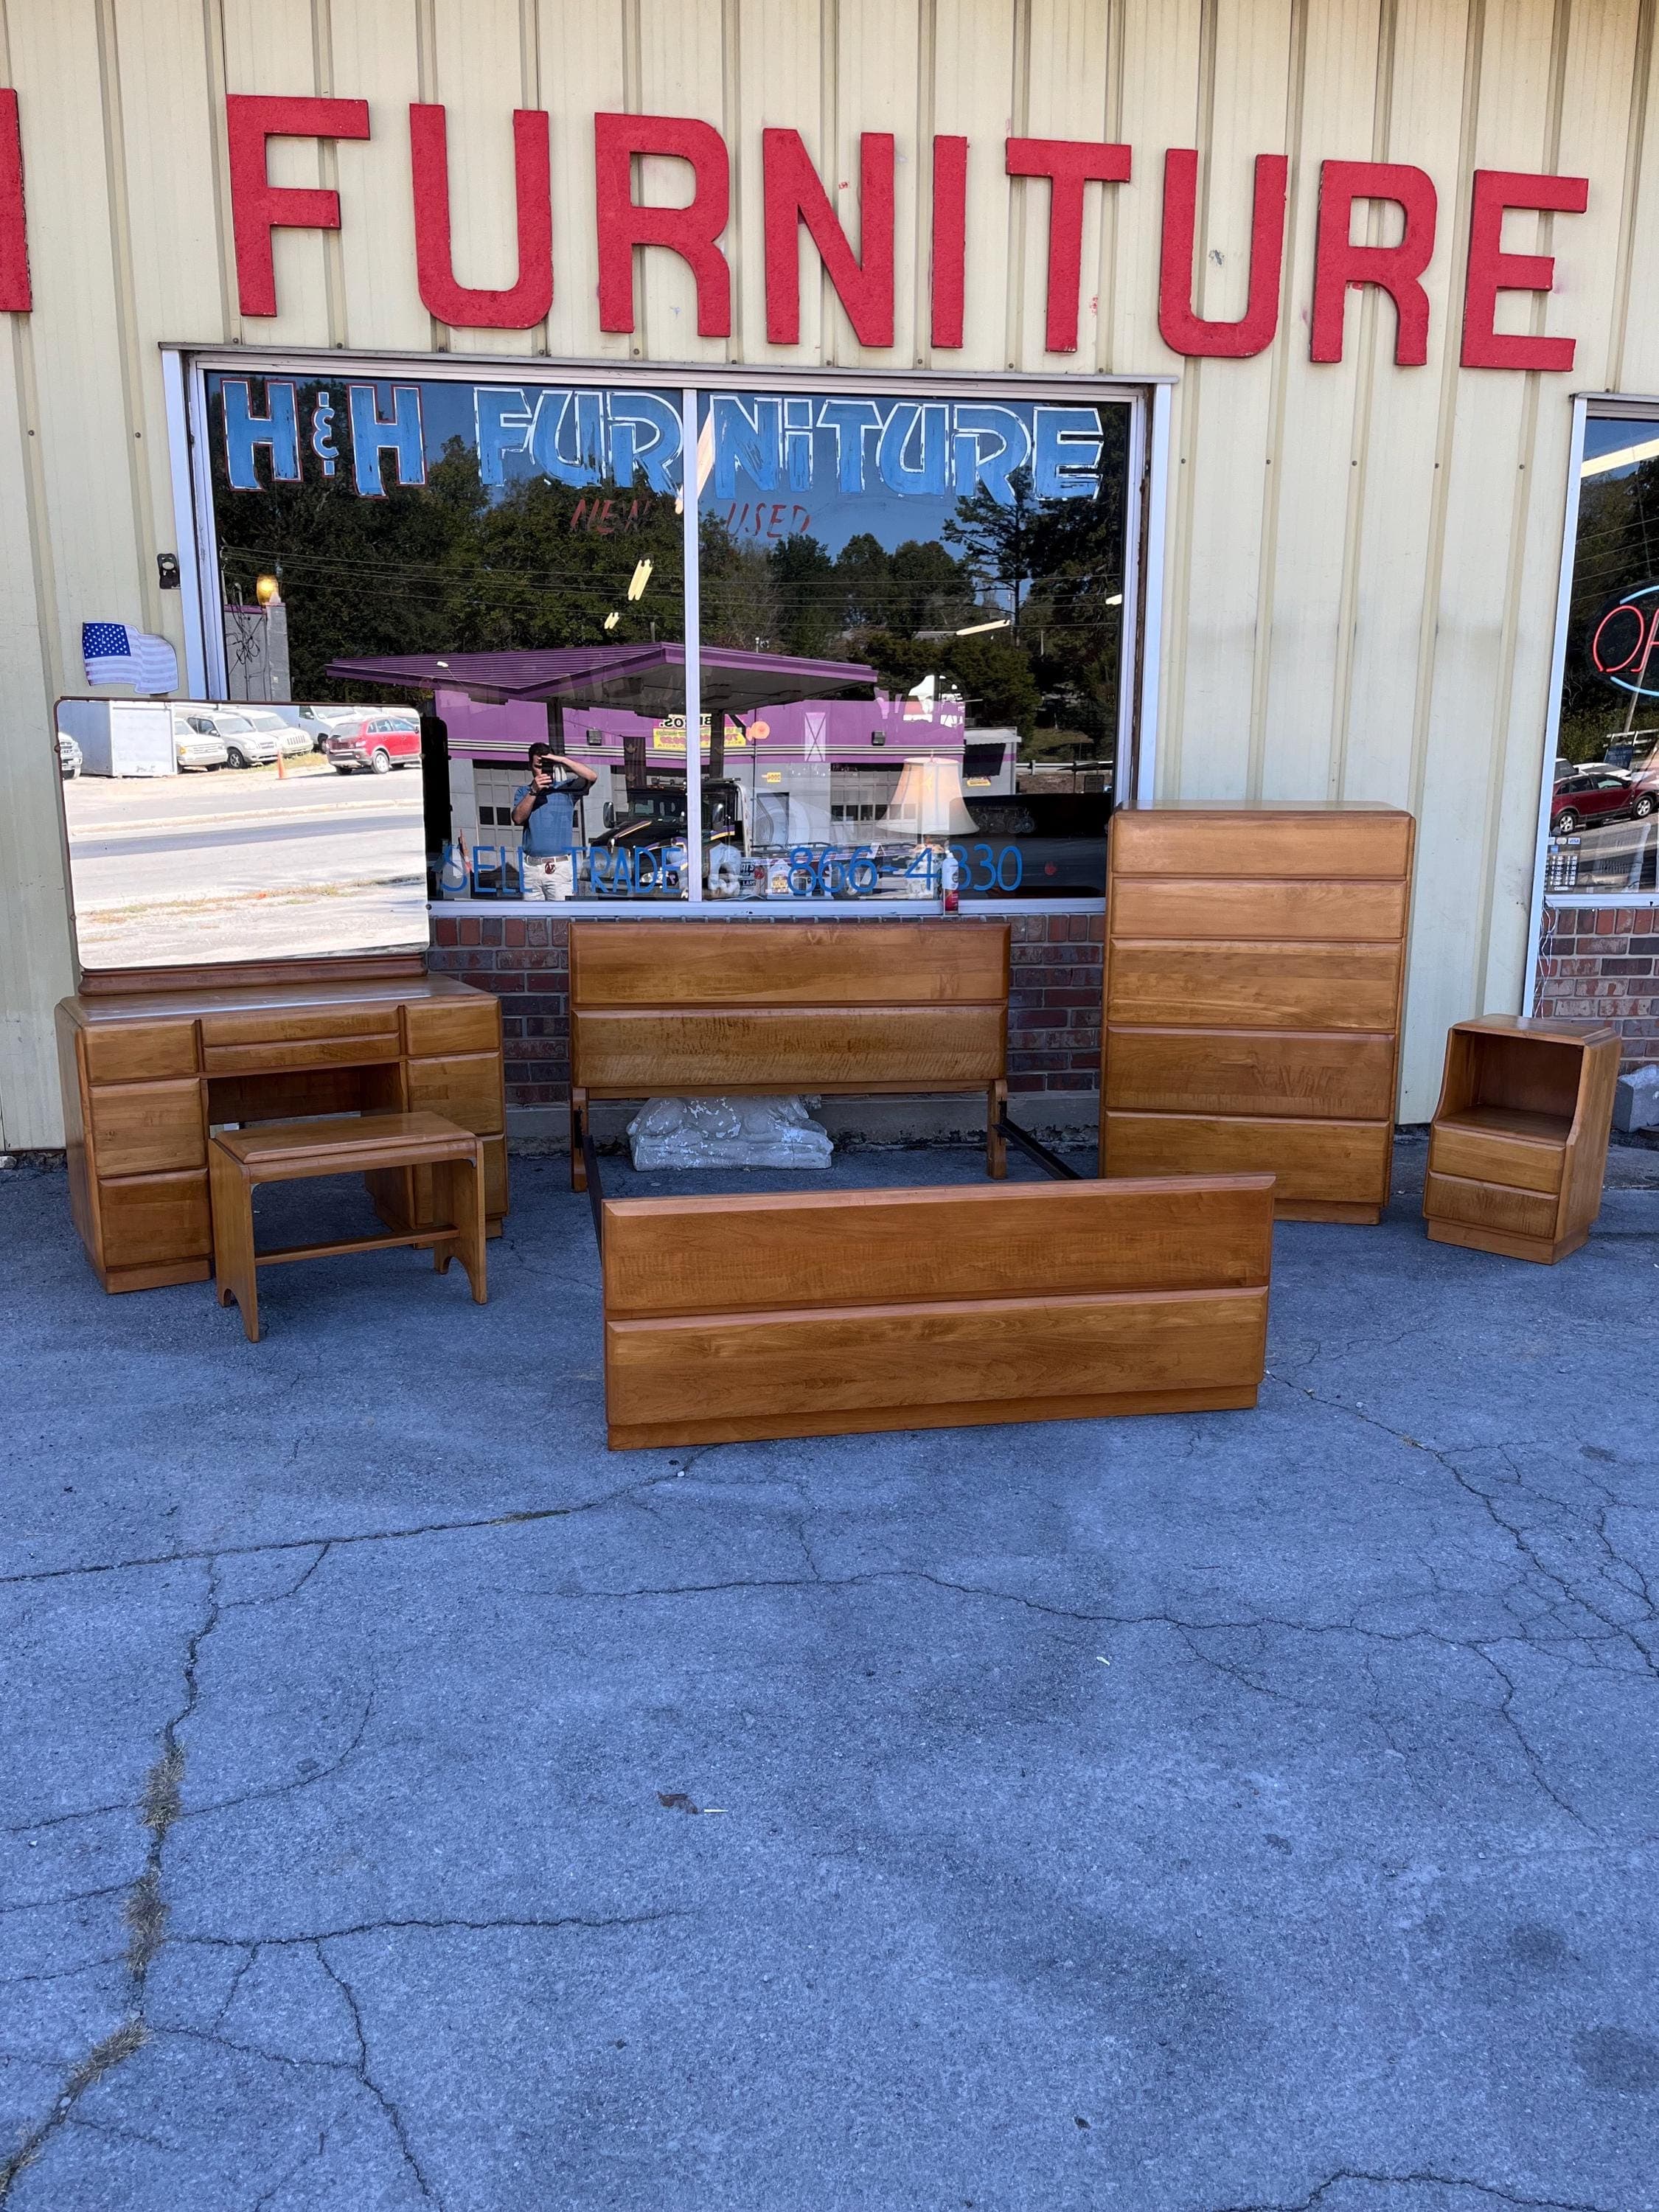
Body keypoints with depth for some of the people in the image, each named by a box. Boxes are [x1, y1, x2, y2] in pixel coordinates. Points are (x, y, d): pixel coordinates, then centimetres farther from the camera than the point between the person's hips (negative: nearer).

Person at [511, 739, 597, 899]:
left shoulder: (566, 789, 8)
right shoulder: (523, 792, 16)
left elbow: (592, 777, -8)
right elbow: (518, 818, -1)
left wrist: (563, 760, -11)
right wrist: (534, 791, -10)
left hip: (560, 867, -3)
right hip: (530, 867, 3)